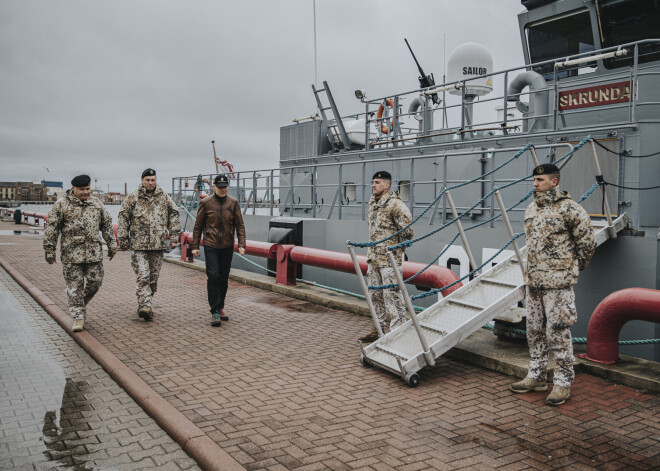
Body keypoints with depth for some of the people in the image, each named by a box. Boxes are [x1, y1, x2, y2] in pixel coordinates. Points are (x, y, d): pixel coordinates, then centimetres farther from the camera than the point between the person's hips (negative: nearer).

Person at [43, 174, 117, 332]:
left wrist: (111, 244, 13)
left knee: (95, 281, 4)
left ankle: (81, 304, 30)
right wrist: (49, 250, -3)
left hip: (94, 253, 3)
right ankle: (78, 317, 5)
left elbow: (107, 224, 17)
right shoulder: (61, 204, 0)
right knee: (74, 285, -2)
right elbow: (51, 228, 0)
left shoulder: (96, 203, 12)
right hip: (71, 253, -3)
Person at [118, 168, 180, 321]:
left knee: (153, 278, 7)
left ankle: (144, 306, 21)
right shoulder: (132, 198, 2)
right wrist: (123, 240, 1)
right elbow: (123, 218, 4)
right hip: (138, 245, -2)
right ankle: (145, 306, -17)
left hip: (158, 245, 3)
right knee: (143, 277, -13)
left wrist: (174, 237, 6)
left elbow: (173, 215, 13)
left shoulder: (164, 197, 8)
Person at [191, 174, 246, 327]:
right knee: (213, 277, -12)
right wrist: (195, 246, 2)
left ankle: (220, 308, 25)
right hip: (210, 246, -2)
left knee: (224, 278, 10)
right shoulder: (205, 203, -2)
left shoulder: (233, 203, 2)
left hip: (227, 247, 2)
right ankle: (215, 312, -7)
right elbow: (198, 226, 4)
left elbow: (240, 225, 4)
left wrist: (241, 244, -6)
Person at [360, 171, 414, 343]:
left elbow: (407, 227, -15)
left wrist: (399, 245, -9)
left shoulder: (394, 204, -14)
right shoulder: (372, 203, 14)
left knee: (392, 293, -8)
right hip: (374, 256, 9)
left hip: (390, 257, -9)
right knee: (375, 293, 14)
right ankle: (380, 328, 25)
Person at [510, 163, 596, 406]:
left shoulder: (569, 208, -10)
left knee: (558, 332, -4)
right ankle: (536, 377, 25)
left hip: (558, 282, -8)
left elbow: (586, 241, -4)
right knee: (534, 330, 13)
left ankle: (563, 382, 8)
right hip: (533, 281, 8)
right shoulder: (531, 209, 12)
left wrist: (574, 267, 7)